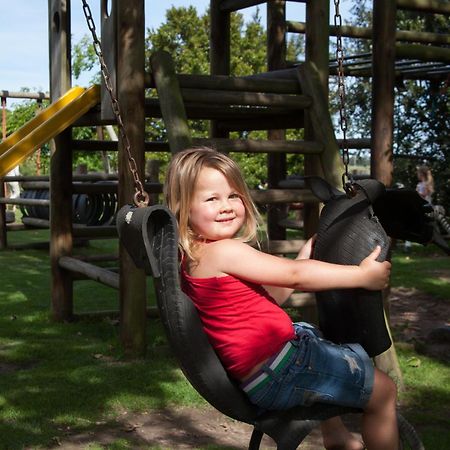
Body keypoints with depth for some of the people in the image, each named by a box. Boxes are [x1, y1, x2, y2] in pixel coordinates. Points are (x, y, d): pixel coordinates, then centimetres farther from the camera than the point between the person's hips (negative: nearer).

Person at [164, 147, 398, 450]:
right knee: (384, 391, -4)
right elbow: (295, 276, -16)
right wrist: (362, 275, -6)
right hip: (279, 372, -11)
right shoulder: (223, 251, -20)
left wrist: (305, 255, 12)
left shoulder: (195, 257, 11)